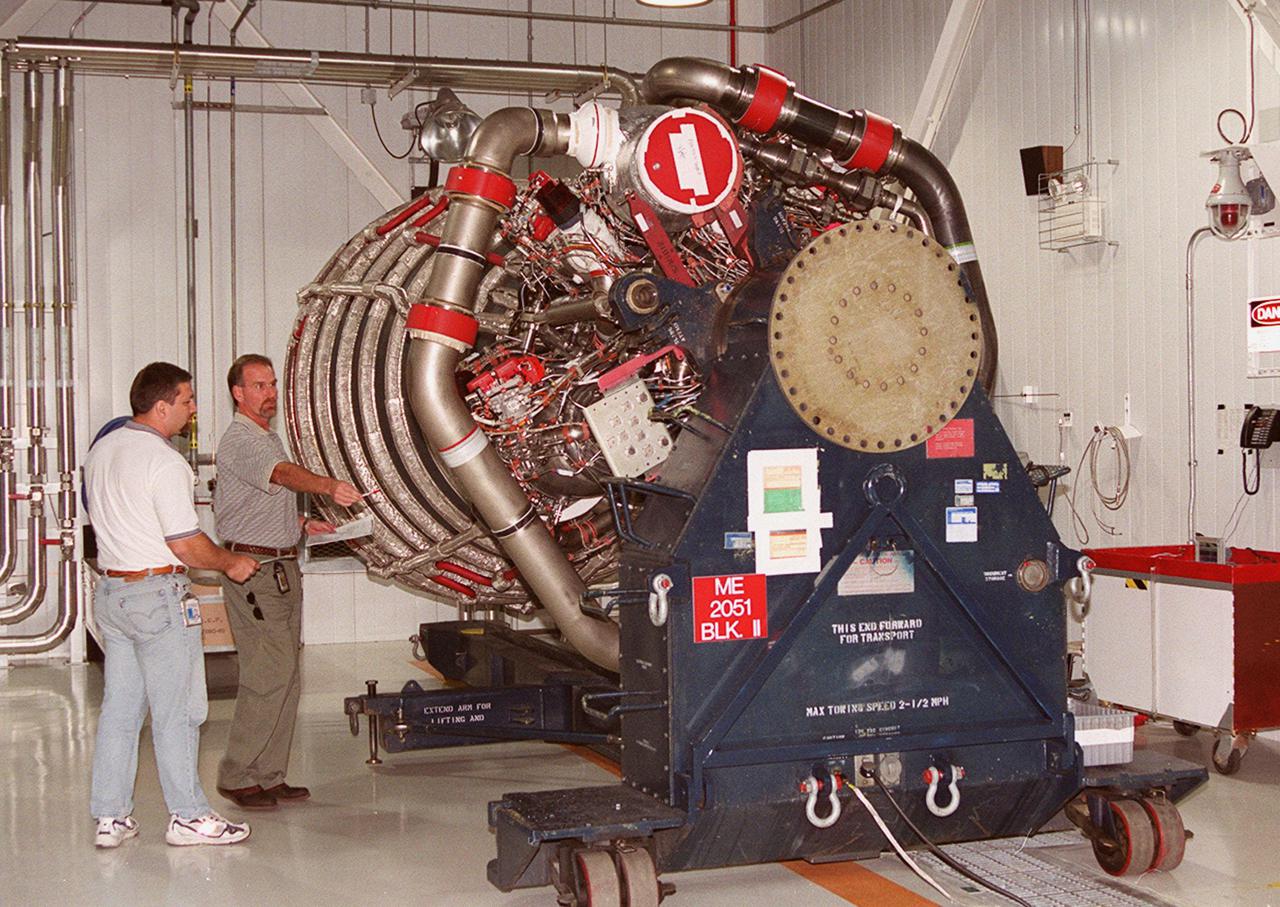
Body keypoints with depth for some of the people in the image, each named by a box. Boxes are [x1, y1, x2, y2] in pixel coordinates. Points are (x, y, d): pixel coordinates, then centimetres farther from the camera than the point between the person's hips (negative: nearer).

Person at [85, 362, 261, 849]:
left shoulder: (101, 451, 9)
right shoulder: (164, 462, -18)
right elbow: (187, 545, -20)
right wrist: (232, 563, -3)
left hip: (109, 588, 9)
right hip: (158, 594, -9)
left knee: (119, 706, 13)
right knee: (177, 710, 1)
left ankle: (110, 816, 17)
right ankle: (188, 816, 8)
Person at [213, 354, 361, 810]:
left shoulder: (269, 437, 19)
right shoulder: (239, 441, -13)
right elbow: (284, 474, -33)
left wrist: (302, 523, 16)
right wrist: (330, 486, -49)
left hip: (283, 568, 10)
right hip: (252, 570, -10)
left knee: (284, 675, 10)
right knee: (268, 674, -12)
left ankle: (269, 774, 16)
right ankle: (237, 776, -2)